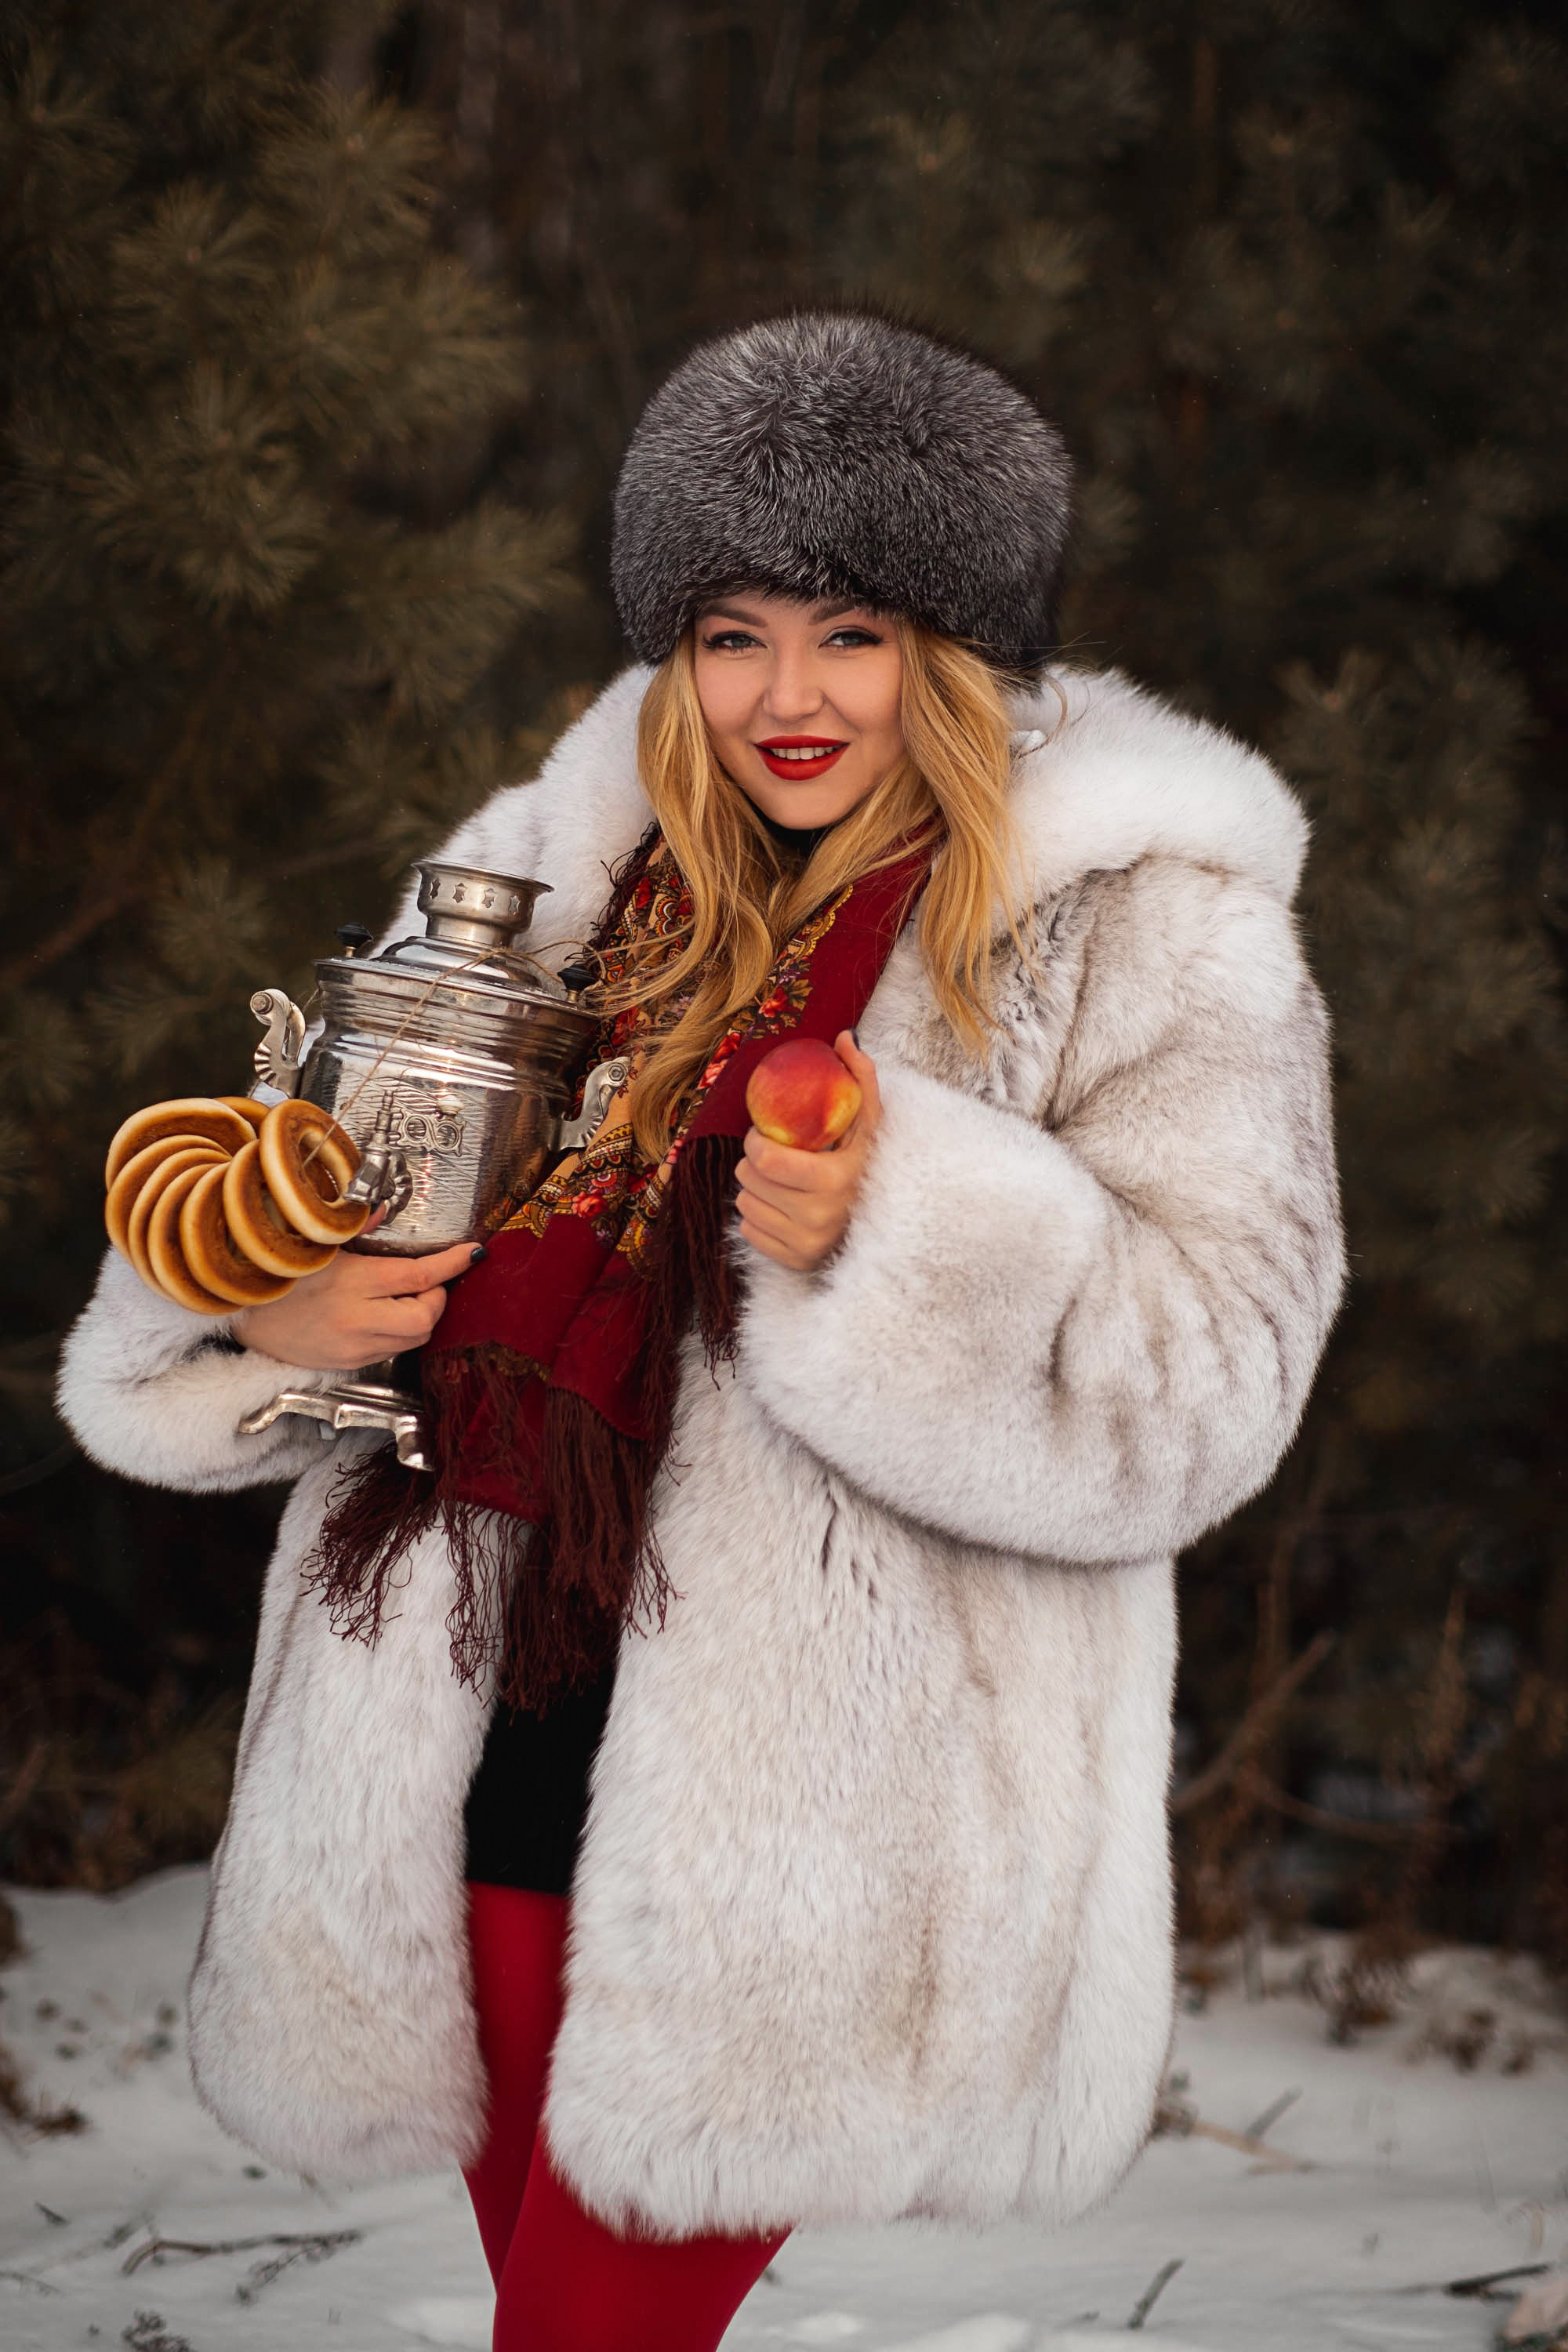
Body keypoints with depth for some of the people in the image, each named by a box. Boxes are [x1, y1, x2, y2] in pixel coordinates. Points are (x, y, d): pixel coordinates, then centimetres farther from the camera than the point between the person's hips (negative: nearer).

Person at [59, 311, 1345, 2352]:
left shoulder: (1134, 934, -2)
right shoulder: (552, 872, 12)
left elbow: (1203, 1377, -12)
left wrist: (904, 1232, -27)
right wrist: (275, 1308, -4)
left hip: (800, 1812, -5)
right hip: (495, 1736, 5)